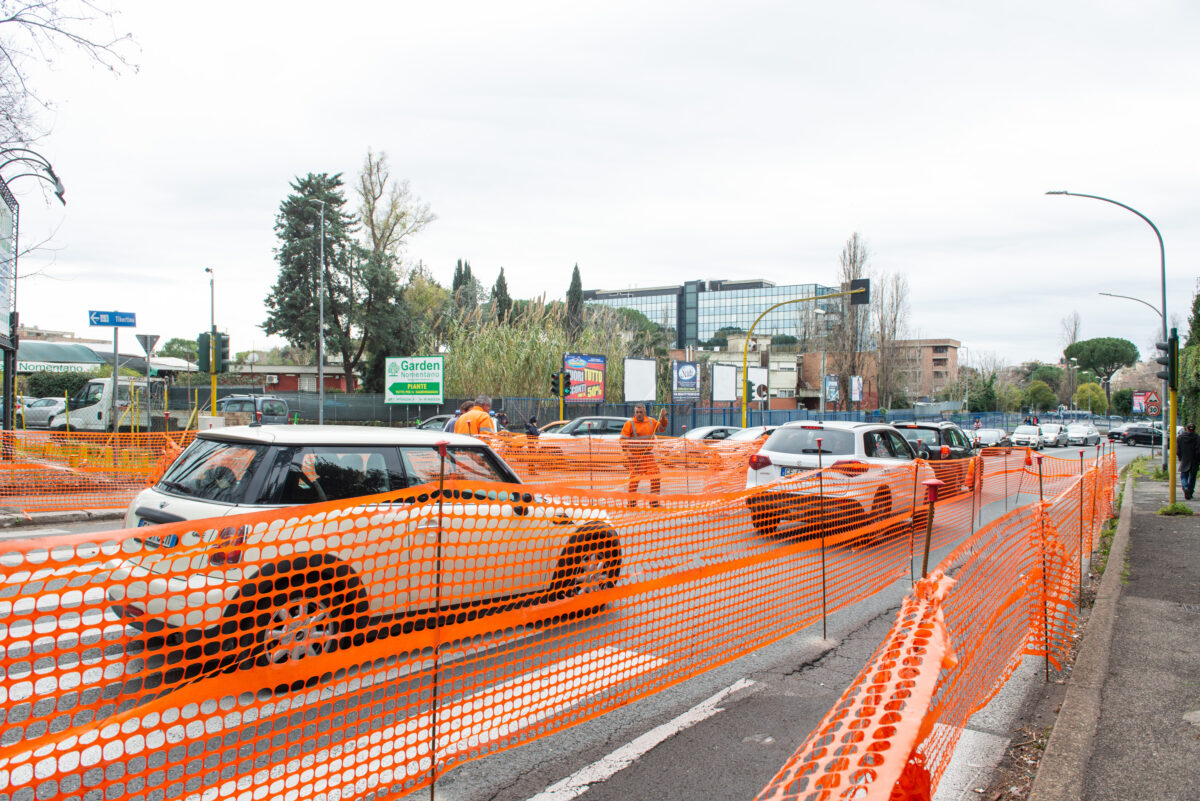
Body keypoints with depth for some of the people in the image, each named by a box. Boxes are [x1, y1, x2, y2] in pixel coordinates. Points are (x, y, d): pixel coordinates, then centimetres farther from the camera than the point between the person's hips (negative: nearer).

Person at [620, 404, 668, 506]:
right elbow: (623, 439, -5)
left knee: (656, 477, 1)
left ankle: (654, 501, 14)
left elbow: (662, 428, 22)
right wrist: (627, 451, -14)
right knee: (635, 478, -5)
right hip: (635, 456, -5)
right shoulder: (629, 423, -3)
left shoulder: (651, 422, 11)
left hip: (648, 455, 5)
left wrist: (663, 418, 5)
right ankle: (631, 501, 8)